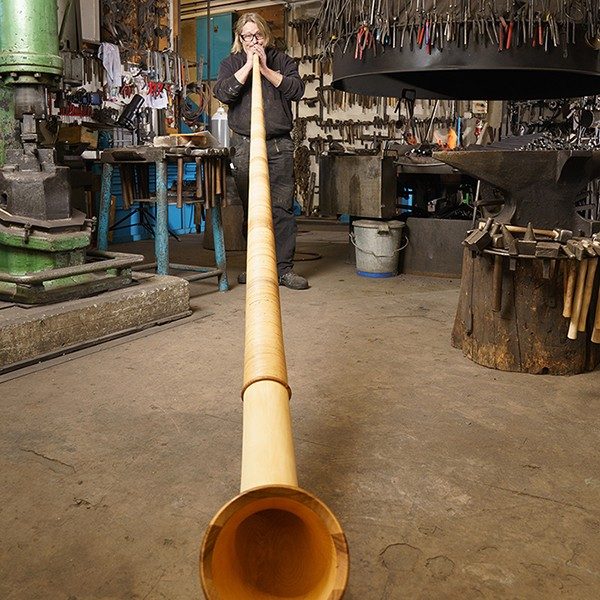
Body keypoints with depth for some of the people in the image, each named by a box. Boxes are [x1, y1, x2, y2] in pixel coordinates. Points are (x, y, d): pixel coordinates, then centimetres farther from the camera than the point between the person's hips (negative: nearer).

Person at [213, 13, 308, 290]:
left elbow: (297, 89, -1)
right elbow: (222, 93, -5)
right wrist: (248, 65, -6)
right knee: (250, 210, 2)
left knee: (282, 207, -5)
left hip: (279, 145, 0)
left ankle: (284, 267, -3)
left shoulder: (281, 60, 16)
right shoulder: (231, 63, 14)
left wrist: (265, 68, -5)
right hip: (244, 145, 0)